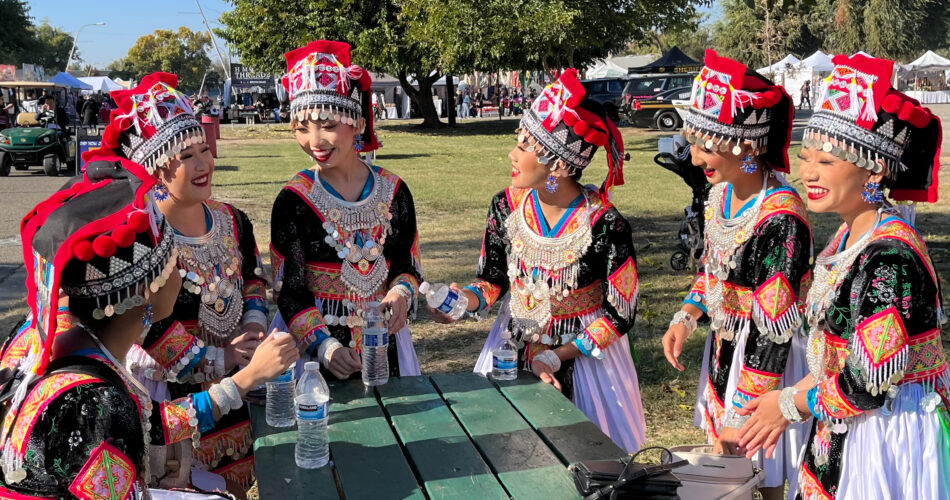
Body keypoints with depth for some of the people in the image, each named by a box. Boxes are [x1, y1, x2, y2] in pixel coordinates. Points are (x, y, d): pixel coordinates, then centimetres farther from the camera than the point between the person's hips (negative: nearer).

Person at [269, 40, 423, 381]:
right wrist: (323, 345, -22)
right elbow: (288, 289, -9)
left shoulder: (393, 191, -2)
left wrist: (401, 293, -16)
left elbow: (407, 263, 7)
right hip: (314, 341, -2)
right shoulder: (294, 200, -10)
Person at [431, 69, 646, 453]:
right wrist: (469, 299, -18)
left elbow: (620, 314, -15)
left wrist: (554, 356, -17)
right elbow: (493, 278, 4)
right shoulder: (507, 206, -9)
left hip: (582, 356, -3)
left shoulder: (604, 223, -21)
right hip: (513, 348, 4)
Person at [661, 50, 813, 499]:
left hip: (764, 367, -8)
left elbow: (773, 331, -25)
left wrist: (742, 416, -22)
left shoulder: (781, 218, -27)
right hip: (723, 350, 8)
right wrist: (686, 317, 1)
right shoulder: (720, 194, -2)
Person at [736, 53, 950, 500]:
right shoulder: (849, 236, 3)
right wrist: (795, 400, 4)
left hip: (890, 441, -8)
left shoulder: (890, 258, -26)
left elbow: (869, 387, -25)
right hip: (843, 433, 8)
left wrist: (790, 404, -11)